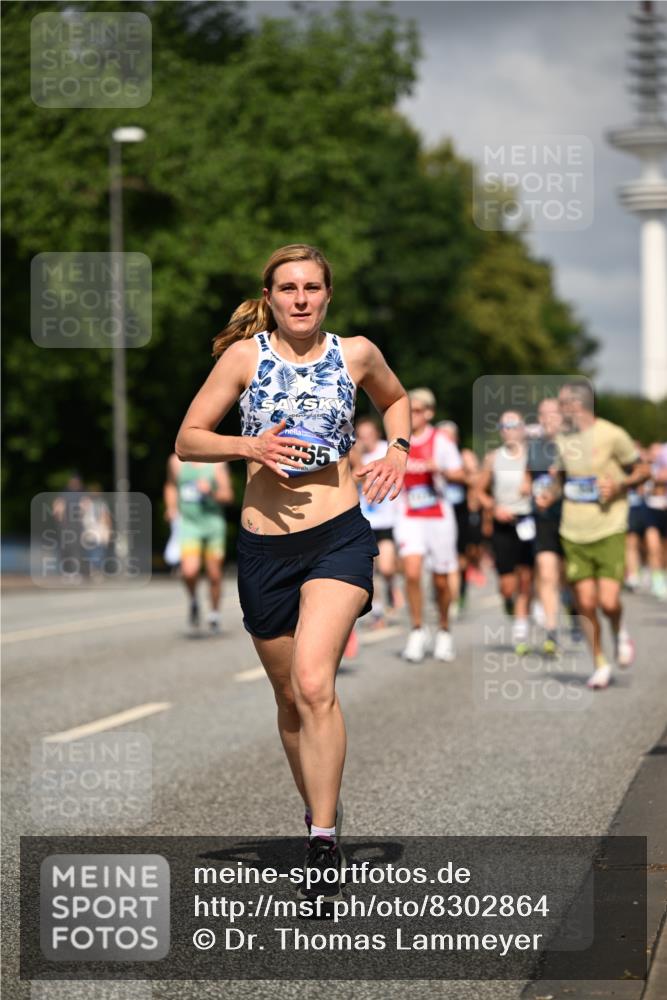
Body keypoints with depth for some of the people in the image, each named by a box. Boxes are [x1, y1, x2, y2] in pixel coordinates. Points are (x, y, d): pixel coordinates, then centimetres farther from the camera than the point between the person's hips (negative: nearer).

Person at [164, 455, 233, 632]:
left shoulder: (217, 463, -3)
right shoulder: (176, 461, 4)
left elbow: (228, 495, -3)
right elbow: (171, 486, 22)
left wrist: (211, 492, -22)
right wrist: (171, 508, 7)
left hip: (213, 522, 0)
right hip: (188, 523, 0)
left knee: (214, 575, 7)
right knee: (189, 572, -21)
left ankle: (214, 615, 30)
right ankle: (193, 601, 11)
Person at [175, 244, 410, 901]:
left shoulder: (356, 353, 4)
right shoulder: (245, 355, 0)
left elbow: (395, 400, 25)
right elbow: (188, 440, 3)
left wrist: (398, 450, 6)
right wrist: (248, 447, -15)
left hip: (339, 537, -2)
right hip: (264, 545, 2)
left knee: (313, 682, -21)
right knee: (290, 697, 13)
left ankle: (324, 842, -16)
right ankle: (317, 807, 36)